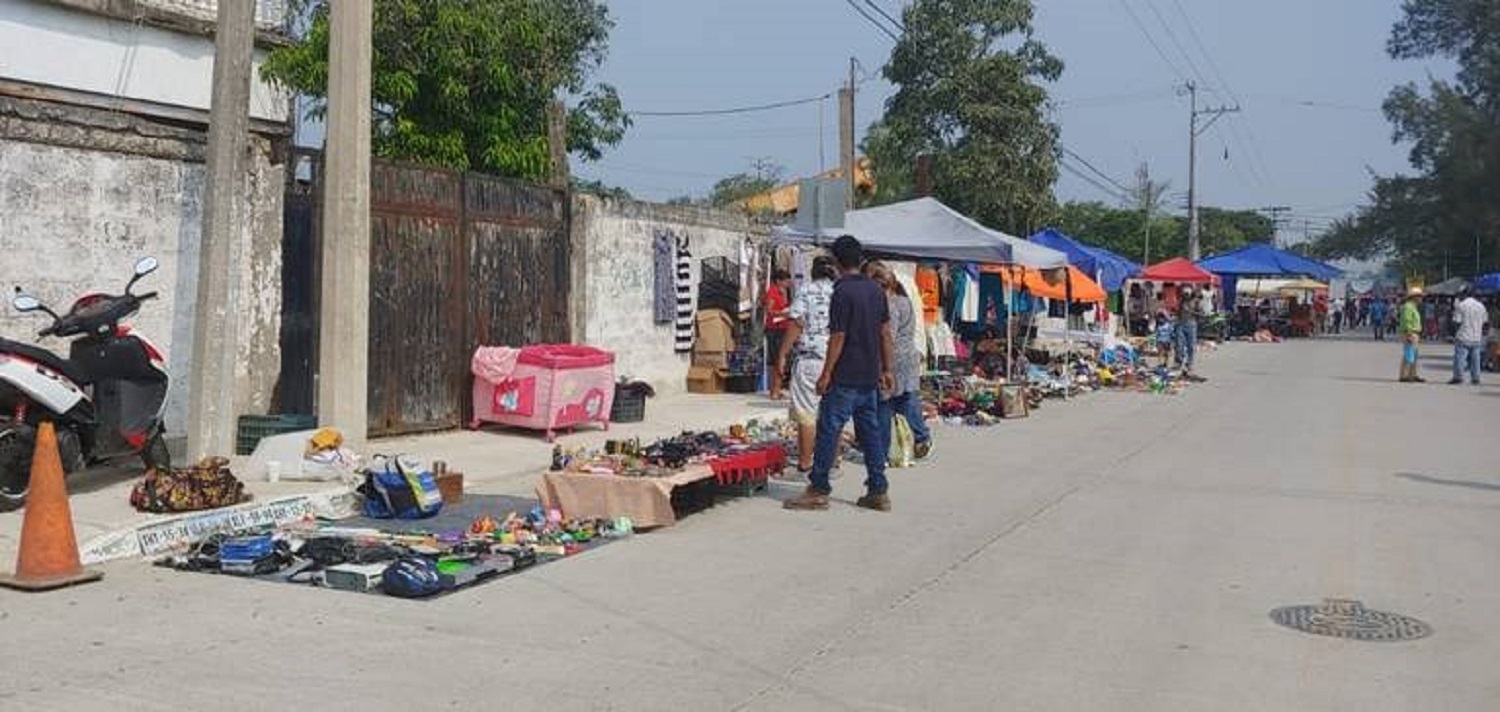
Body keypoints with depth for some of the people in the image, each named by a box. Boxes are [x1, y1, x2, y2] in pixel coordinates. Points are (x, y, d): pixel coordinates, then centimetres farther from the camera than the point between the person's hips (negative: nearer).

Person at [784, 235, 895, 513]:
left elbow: (838, 338, -15)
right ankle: (879, 492, 13)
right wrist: (887, 370, 16)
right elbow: (886, 333, 10)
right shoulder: (876, 289, 8)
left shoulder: (842, 292, -13)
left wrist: (826, 374, -10)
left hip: (845, 378, -7)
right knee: (871, 432, 11)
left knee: (828, 430, -1)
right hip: (870, 377, 7)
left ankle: (818, 490, 2)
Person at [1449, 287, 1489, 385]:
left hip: (1463, 337, -5)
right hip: (1477, 338, 5)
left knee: (1459, 358, -2)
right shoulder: (1481, 306, 8)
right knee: (1475, 359, 9)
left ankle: (1458, 377, -8)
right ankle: (1475, 379, 9)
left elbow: (1457, 322, -12)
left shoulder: (1461, 305, -9)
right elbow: (1486, 322, 10)